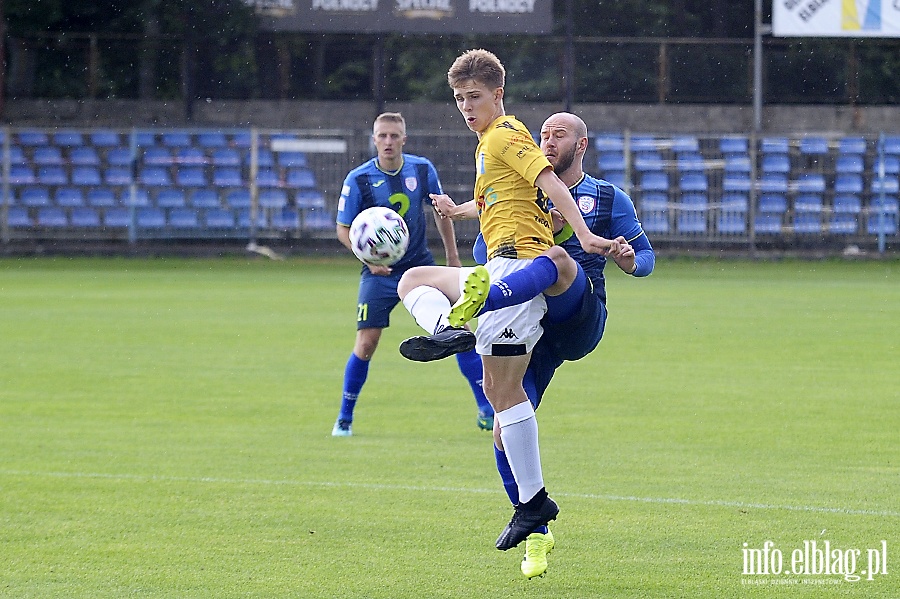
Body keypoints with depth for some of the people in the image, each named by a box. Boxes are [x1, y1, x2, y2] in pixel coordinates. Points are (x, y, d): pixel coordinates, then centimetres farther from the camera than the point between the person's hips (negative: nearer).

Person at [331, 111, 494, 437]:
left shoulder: (423, 170, -4)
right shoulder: (358, 179, -11)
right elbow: (343, 229, -4)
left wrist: (452, 256, 12)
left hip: (420, 265, 2)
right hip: (379, 272, -2)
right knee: (366, 343, -11)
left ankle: (487, 410, 2)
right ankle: (344, 418, 7)